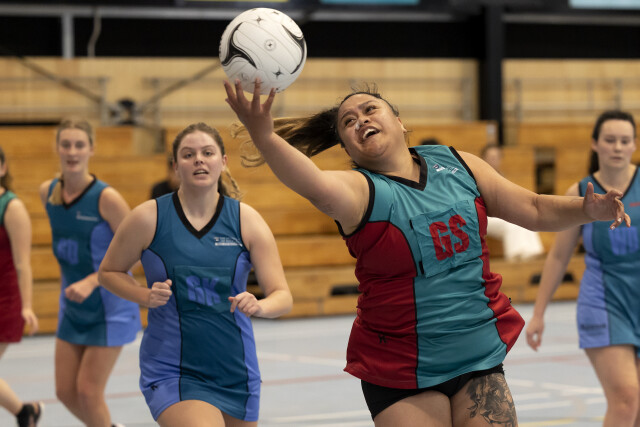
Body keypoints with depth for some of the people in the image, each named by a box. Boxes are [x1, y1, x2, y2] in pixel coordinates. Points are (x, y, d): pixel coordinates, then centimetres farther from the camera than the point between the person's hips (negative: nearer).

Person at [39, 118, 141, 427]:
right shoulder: (47, 192, -3)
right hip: (72, 309, 6)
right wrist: (72, 283, 12)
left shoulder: (106, 198, -21)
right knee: (65, 392, 8)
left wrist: (91, 282, -27)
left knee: (88, 392, -5)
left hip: (110, 310, -6)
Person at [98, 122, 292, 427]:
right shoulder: (148, 218, -5)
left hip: (236, 372, 4)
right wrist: (146, 296, -10)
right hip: (173, 375, -4)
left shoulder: (247, 220, 0)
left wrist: (259, 307, -25)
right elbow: (108, 272, 9)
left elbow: (282, 296, -2)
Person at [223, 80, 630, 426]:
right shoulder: (360, 189, -13)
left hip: (480, 362, 4)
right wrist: (264, 136, -56)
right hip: (400, 375, -4)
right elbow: (320, 189, -37)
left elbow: (534, 209, 10)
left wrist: (585, 209, -10)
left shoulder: (457, 165, 3)